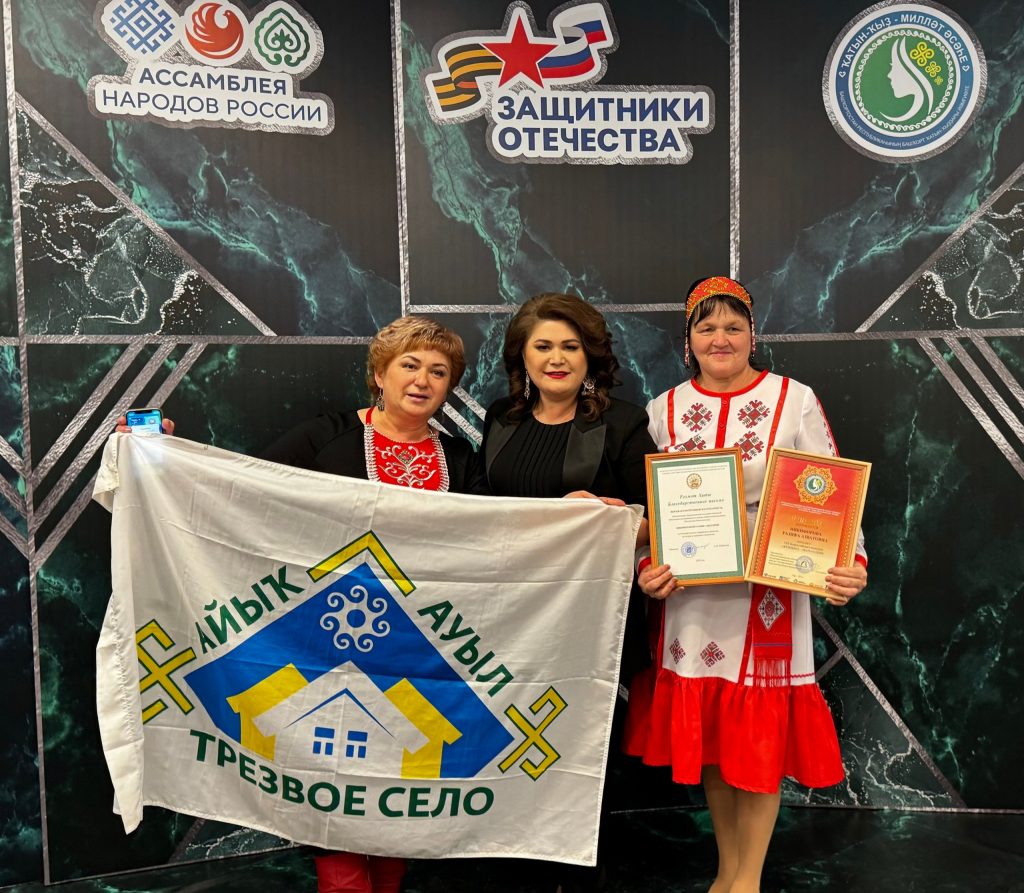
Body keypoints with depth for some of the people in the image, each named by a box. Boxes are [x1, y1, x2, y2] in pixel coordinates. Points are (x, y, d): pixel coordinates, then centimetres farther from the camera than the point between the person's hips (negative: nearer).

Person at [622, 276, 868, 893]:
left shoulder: (795, 401, -3)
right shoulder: (664, 410, 4)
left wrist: (851, 563, -19)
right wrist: (648, 567, -10)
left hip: (770, 592, -2)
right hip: (691, 592, 3)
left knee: (760, 736, 8)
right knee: (708, 734, 14)